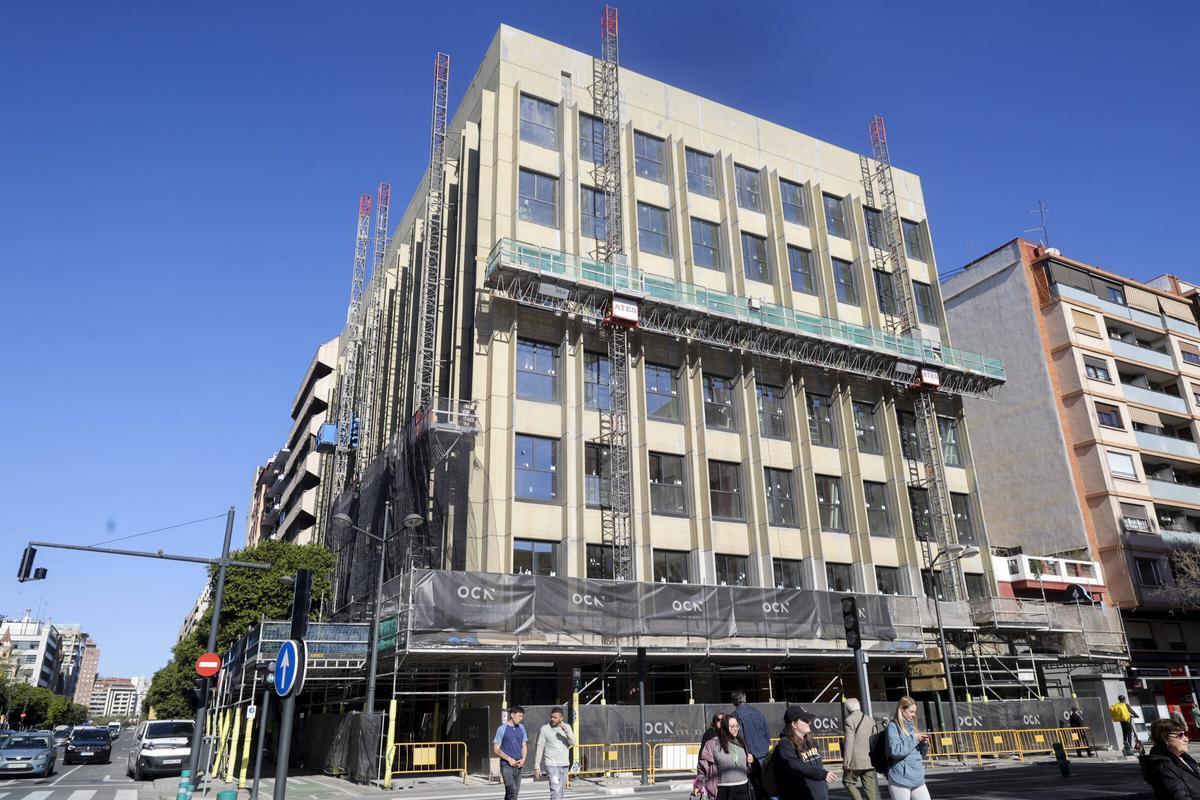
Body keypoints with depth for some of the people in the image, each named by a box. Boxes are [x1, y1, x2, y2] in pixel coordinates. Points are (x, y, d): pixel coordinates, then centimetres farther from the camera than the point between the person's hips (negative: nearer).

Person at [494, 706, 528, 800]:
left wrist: (523, 759, -1)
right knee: (512, 791, -16)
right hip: (506, 765, -6)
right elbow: (496, 749, -6)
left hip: (518, 765, 6)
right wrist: (509, 759, -13)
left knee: (515, 792, 9)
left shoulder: (521, 728, 10)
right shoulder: (502, 729, -7)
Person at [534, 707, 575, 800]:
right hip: (552, 765, -5)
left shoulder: (567, 727, 5)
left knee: (560, 790, 12)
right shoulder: (545, 728, -6)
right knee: (556, 791, -16)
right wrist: (537, 766, -8)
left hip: (565, 765, 5)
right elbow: (539, 748, -5)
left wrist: (567, 731, -21)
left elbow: (573, 743, -5)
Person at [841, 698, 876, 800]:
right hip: (870, 760, 6)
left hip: (856, 760, -6)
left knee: (848, 781, 9)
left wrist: (846, 762, -12)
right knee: (870, 787, 10)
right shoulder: (870, 720, 13)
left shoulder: (849, 720, -8)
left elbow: (849, 742, -14)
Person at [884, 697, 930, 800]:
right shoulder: (893, 726, -7)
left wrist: (924, 743, -1)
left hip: (918, 779, 7)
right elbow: (895, 751, -20)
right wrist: (914, 738, -14)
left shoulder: (911, 726, 14)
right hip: (900, 779, -7)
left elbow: (920, 754, 20)